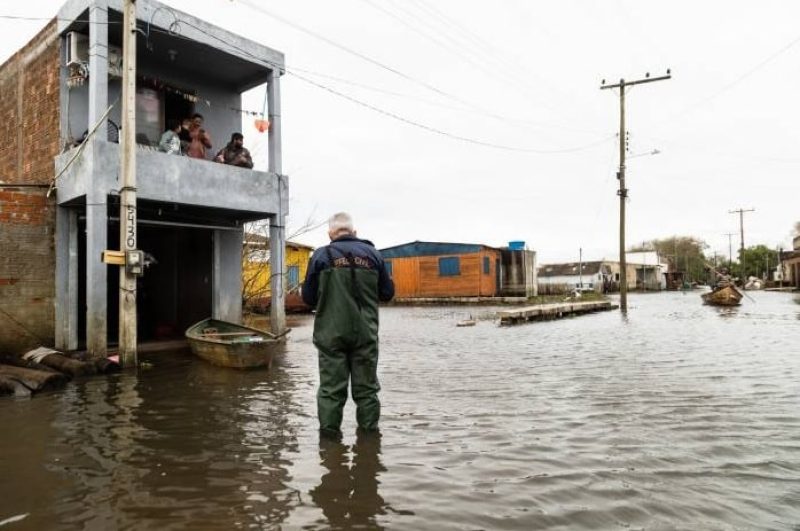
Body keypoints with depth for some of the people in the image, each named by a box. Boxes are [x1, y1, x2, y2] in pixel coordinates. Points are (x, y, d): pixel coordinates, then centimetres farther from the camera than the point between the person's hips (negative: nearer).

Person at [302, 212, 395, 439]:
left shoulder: (321, 255, -3)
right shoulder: (372, 253, 3)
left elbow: (309, 297, 0)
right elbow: (387, 292, 7)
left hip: (331, 333, -1)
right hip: (365, 333, 2)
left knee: (331, 385, 7)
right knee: (366, 385, 12)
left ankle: (329, 430, 10)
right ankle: (369, 429, 18)